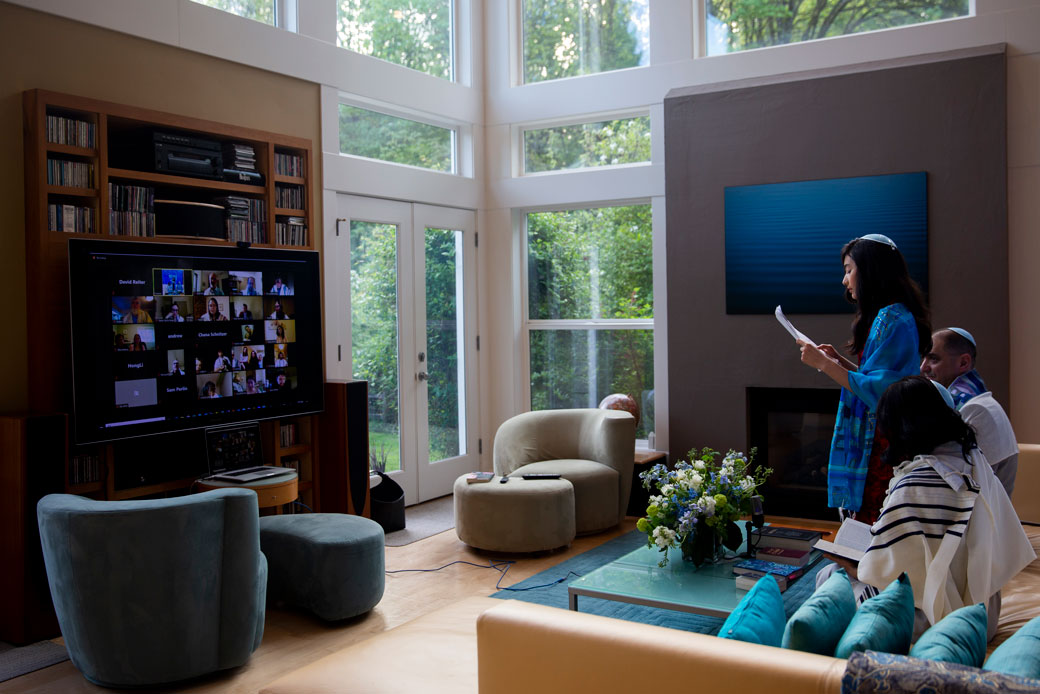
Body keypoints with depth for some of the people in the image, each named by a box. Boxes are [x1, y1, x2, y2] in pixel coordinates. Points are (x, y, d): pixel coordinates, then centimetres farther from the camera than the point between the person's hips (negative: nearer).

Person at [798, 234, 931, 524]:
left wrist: (824, 364, -17)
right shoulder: (894, 315, 16)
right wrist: (839, 361, 15)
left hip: (882, 451, -10)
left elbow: (876, 391, -21)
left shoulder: (890, 320, -16)